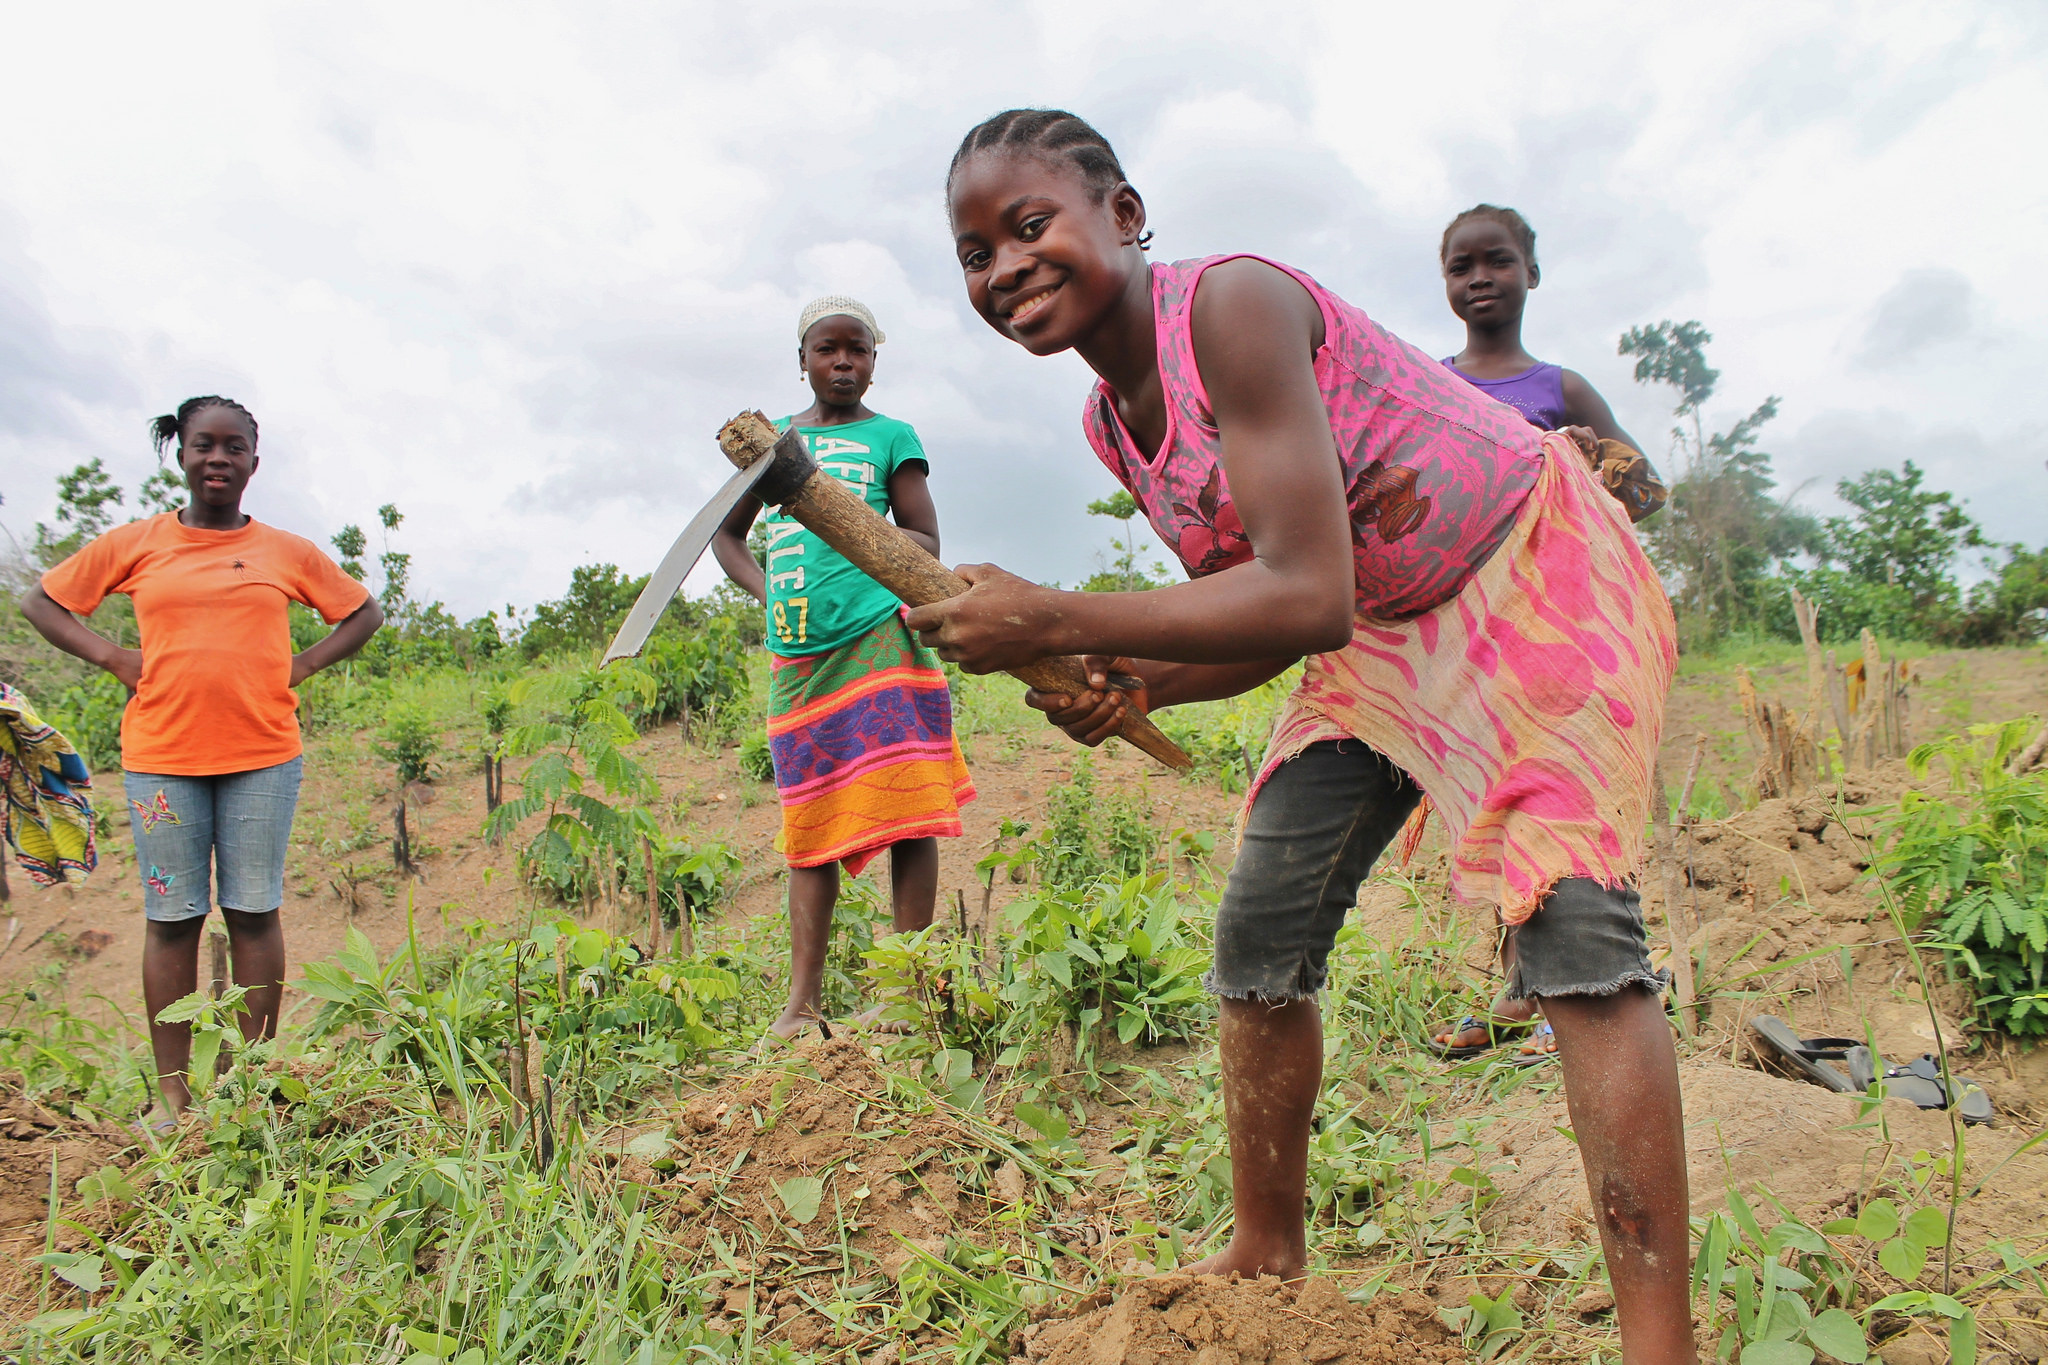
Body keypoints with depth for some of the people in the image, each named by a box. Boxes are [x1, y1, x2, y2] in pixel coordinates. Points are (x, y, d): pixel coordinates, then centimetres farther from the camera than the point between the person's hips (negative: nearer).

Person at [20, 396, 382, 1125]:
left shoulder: (287, 552, 8)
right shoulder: (135, 544, 7)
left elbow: (364, 613, 18)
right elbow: (41, 601, 16)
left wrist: (302, 664, 5)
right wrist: (114, 657, 3)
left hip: (262, 756, 0)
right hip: (162, 756, 0)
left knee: (254, 913, 3)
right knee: (172, 917, 3)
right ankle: (173, 1093, 11)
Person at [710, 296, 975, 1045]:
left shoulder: (890, 436, 8)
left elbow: (927, 546, 4)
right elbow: (725, 533, 26)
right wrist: (764, 589, 6)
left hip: (879, 640, -3)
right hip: (795, 654, 4)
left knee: (905, 814, -6)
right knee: (809, 822, 6)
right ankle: (801, 1002, 10)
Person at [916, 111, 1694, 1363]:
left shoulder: (1232, 306, -27)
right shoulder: (1115, 424, -2)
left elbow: (1307, 600, -35)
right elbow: (1264, 624, 2)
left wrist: (1051, 621, -33)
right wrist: (1133, 678, -16)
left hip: (1540, 567, -7)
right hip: (1385, 625, 8)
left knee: (1569, 914, -21)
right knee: (1260, 929, 4)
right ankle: (1265, 1256, 22)